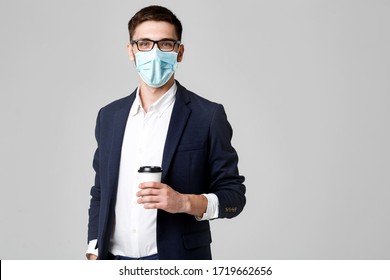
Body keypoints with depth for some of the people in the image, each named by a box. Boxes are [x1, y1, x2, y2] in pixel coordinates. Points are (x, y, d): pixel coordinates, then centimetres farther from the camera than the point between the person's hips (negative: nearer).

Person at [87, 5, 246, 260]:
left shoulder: (208, 116, -6)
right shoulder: (109, 116, 7)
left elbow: (233, 195, -5)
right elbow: (100, 192, 13)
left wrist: (185, 202, -20)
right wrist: (95, 252, 5)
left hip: (177, 261, -4)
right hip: (115, 259, 4)